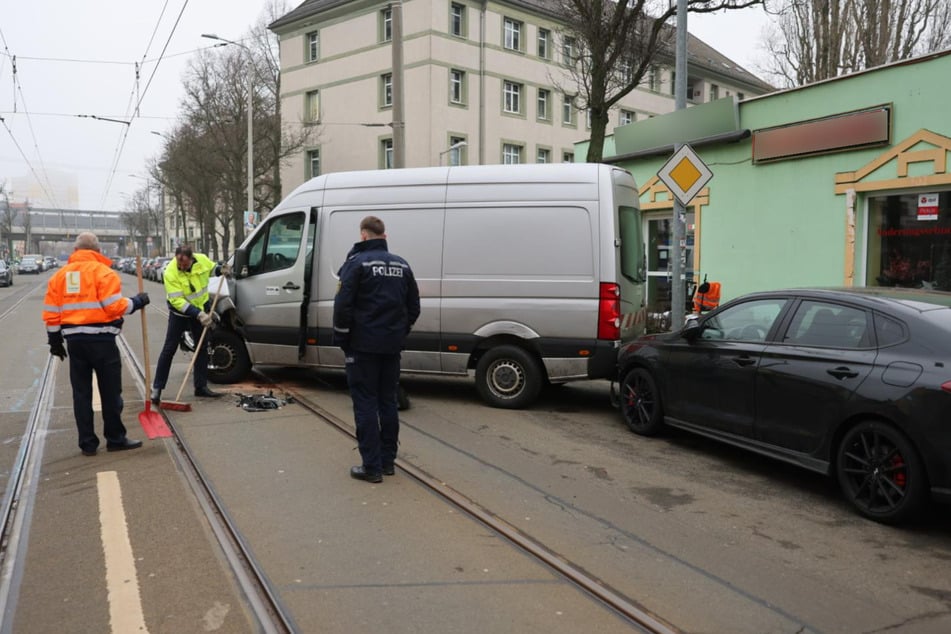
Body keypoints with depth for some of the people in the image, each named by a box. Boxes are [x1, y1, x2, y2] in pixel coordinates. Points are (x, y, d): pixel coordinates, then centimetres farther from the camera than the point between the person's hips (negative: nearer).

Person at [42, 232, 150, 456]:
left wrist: (55, 340, 17)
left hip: (74, 339, 5)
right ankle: (115, 439, 12)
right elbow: (114, 307, -16)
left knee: (81, 393, 11)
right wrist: (137, 302, -1)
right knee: (110, 392, 5)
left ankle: (87, 443, 14)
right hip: (101, 339, -5)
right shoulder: (103, 272, -7)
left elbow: (51, 313, 9)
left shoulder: (60, 275, 10)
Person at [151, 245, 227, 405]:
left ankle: (201, 387, 18)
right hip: (179, 312, -4)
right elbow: (177, 300, -28)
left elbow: (212, 268, 10)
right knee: (169, 349, -3)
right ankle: (157, 388, 5)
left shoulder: (202, 259, -15)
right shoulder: (170, 273, -27)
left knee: (202, 348, 8)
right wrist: (198, 314, -33)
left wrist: (222, 269, -13)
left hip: (201, 309, 5)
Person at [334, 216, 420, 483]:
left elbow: (343, 305, -15)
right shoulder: (401, 265, 10)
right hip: (392, 345, 6)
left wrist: (341, 339, -3)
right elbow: (413, 307, 13)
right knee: (388, 402, 14)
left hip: (363, 345, -6)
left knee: (365, 404, 0)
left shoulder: (357, 262, -9)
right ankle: (387, 461, 21)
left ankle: (372, 467, 2)